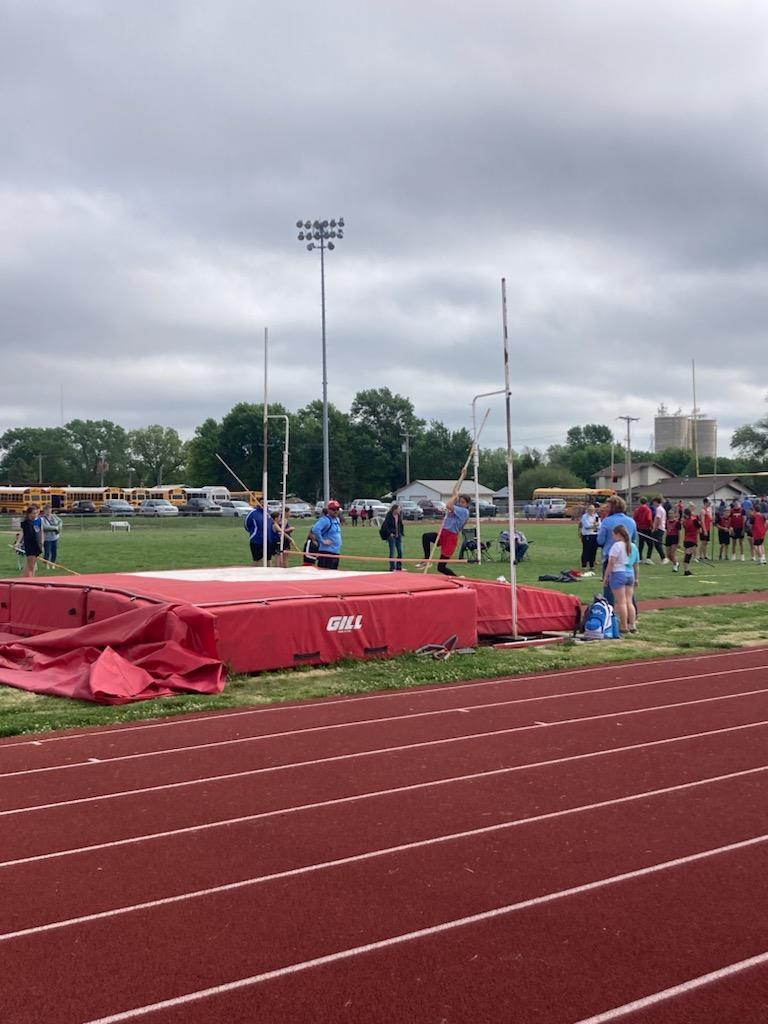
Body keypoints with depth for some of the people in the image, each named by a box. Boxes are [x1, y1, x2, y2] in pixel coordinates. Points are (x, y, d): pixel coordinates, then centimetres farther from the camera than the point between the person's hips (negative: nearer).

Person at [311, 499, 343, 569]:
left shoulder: (337, 519, 16)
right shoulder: (325, 520, -13)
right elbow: (315, 530, -27)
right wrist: (322, 541, -22)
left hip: (336, 552, 9)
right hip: (327, 552, -9)